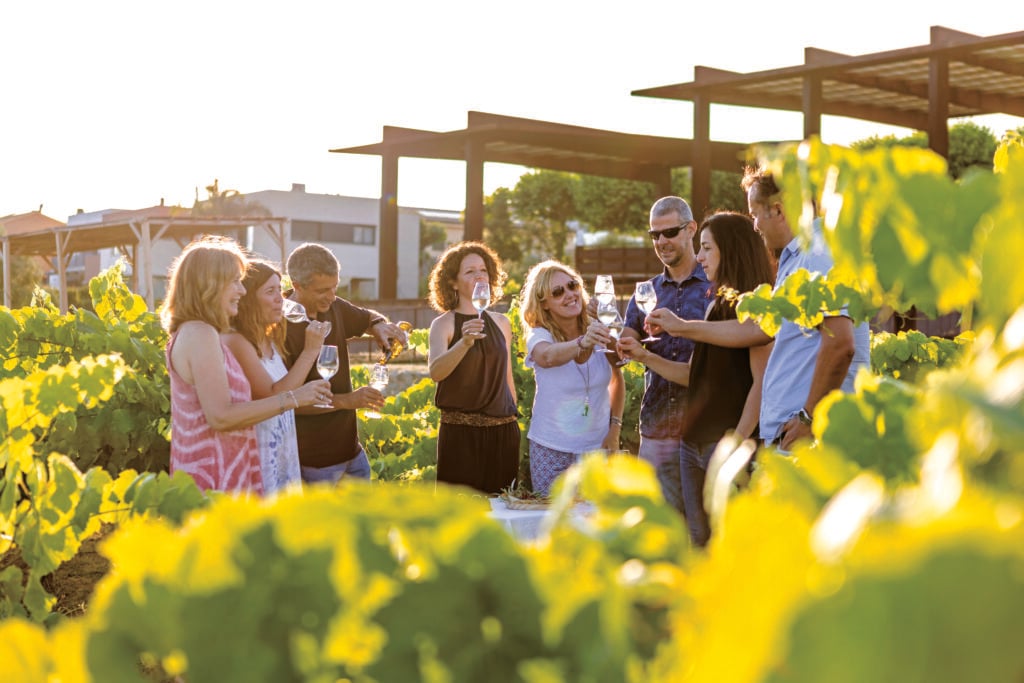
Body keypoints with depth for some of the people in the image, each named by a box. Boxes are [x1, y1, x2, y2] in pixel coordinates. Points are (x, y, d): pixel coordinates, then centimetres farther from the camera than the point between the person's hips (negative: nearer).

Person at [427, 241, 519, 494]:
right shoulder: (443, 324, -5)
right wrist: (464, 342, -37)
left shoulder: (501, 323, 10)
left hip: (503, 432, 4)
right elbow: (435, 372, -22)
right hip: (461, 433, -4)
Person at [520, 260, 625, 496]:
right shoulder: (539, 336, -12)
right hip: (552, 450, -2)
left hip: (597, 448, 2)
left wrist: (615, 428, 3)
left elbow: (617, 379, 12)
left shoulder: (598, 331, -3)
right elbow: (548, 356, -36)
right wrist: (582, 343, -55)